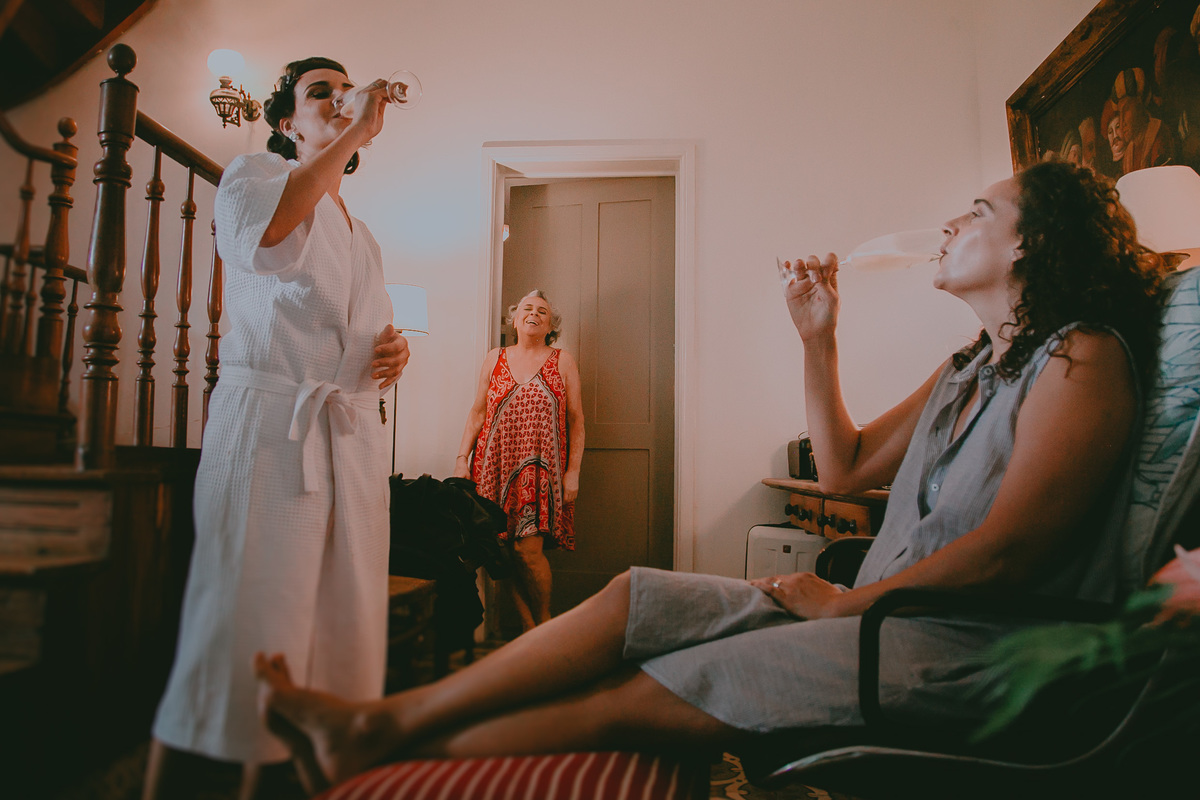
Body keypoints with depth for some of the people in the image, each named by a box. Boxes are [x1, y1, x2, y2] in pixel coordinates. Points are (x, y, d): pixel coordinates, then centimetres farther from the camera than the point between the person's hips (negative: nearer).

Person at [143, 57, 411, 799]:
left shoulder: (362, 234, 26)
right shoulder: (253, 172, 9)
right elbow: (264, 235, -17)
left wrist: (397, 353, 7)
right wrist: (355, 136, -11)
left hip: (355, 437, 7)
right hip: (268, 426, -6)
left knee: (342, 627, 4)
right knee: (241, 620, -9)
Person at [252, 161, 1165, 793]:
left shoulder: (1082, 358, -9)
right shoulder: (969, 368, 19)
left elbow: (1005, 549, -18)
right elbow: (845, 467, 17)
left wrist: (843, 601, -9)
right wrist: (818, 338, 10)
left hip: (961, 650, -7)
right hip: (880, 614, 8)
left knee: (636, 701, -16)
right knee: (635, 597, -8)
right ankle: (378, 720, -3)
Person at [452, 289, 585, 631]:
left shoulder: (562, 361, 8)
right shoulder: (495, 359, 14)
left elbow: (576, 420, 6)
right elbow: (477, 412, 15)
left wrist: (573, 472, -1)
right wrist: (462, 457, 6)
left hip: (541, 468, -2)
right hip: (496, 466, 3)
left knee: (528, 549, -12)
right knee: (506, 552, -1)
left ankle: (545, 621, 10)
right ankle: (528, 629, 12)